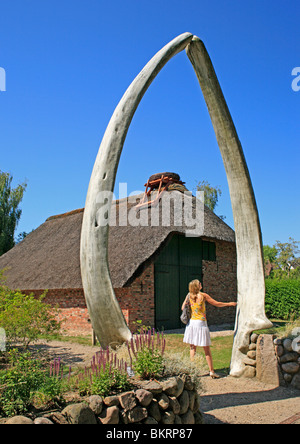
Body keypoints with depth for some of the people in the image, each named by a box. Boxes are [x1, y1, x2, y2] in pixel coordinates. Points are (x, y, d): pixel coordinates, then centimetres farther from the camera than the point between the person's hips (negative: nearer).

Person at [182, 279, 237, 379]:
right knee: (207, 349, 5)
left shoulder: (189, 296, 2)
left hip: (191, 322, 4)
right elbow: (217, 304, -1)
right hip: (201, 323, -4)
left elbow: (183, 308, 4)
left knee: (192, 348, 10)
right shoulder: (203, 295, -8)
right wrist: (230, 304, 11)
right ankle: (211, 371, 10)